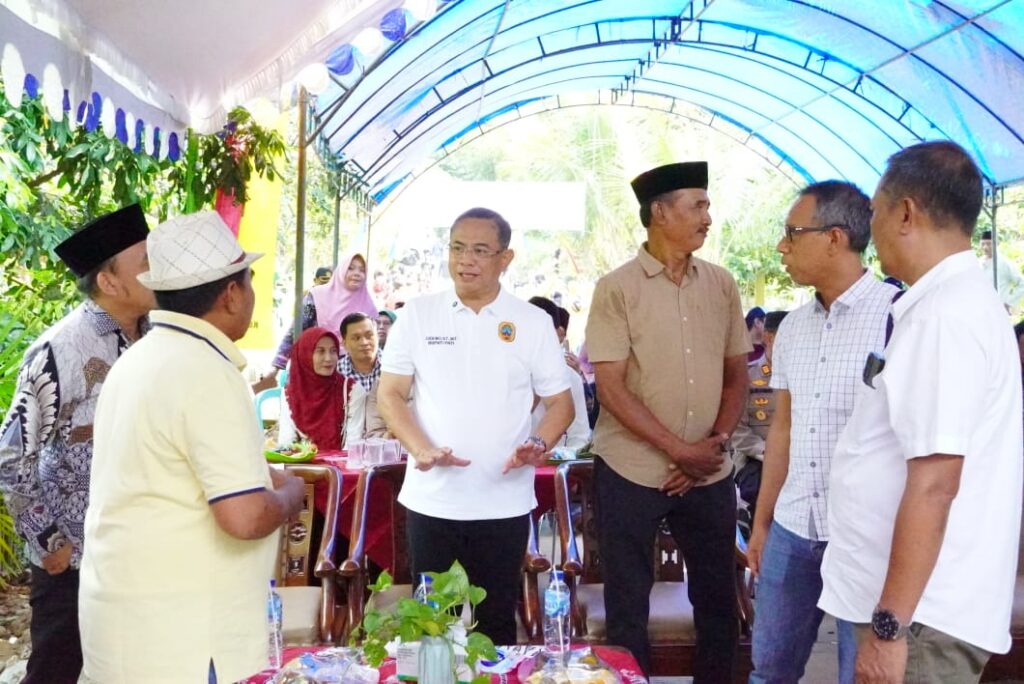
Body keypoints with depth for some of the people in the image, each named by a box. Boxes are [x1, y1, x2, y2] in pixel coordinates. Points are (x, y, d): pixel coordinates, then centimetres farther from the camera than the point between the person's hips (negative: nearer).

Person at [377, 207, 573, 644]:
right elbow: (390, 394, 2)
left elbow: (560, 402, 5)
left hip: (505, 504, 0)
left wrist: (538, 444, -16)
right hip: (431, 502, 1)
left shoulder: (533, 323, 2)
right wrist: (421, 449, -15)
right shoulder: (417, 315, 2)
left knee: (497, 622, 11)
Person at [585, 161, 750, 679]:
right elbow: (611, 389, -12)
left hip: (710, 475, 4)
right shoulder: (616, 288, -8)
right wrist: (680, 450, -15)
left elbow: (736, 375, 9)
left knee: (717, 599, 14)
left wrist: (716, 443, -5)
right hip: (631, 474, -4)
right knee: (628, 607, 9)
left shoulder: (722, 284, 5)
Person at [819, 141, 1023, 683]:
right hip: (913, 604, 9)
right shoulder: (955, 300, 11)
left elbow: (934, 483, -26)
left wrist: (890, 624, -22)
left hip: (921, 615, -9)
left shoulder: (943, 314, -20)